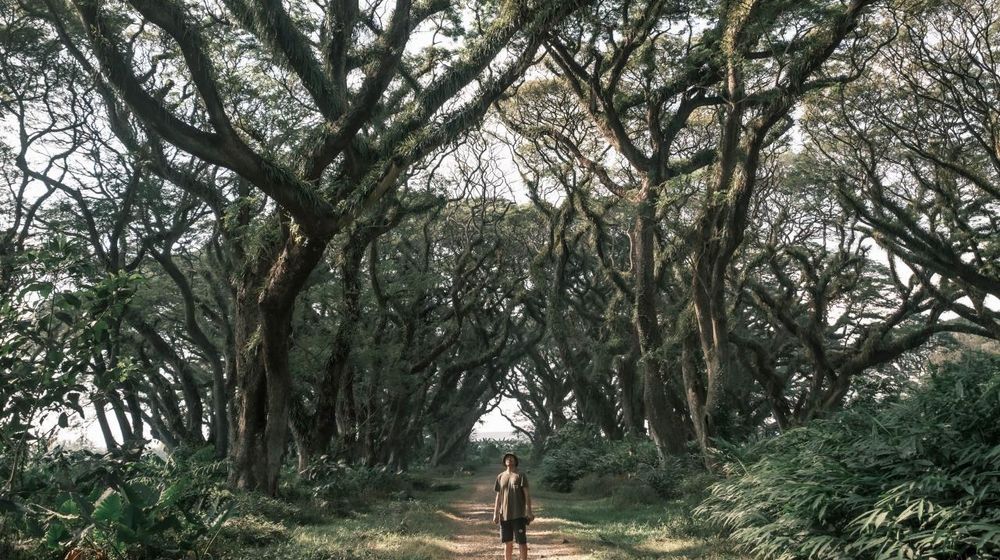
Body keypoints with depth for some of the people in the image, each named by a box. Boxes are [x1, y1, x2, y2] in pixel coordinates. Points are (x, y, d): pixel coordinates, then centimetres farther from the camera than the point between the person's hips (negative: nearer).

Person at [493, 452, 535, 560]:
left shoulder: (520, 476, -1)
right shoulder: (500, 477, 10)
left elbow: (527, 494, -5)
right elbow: (498, 496, 12)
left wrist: (529, 511, -13)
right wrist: (495, 514, 7)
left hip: (519, 514, -3)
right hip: (504, 515, 3)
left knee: (521, 541, -2)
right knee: (507, 542, 8)